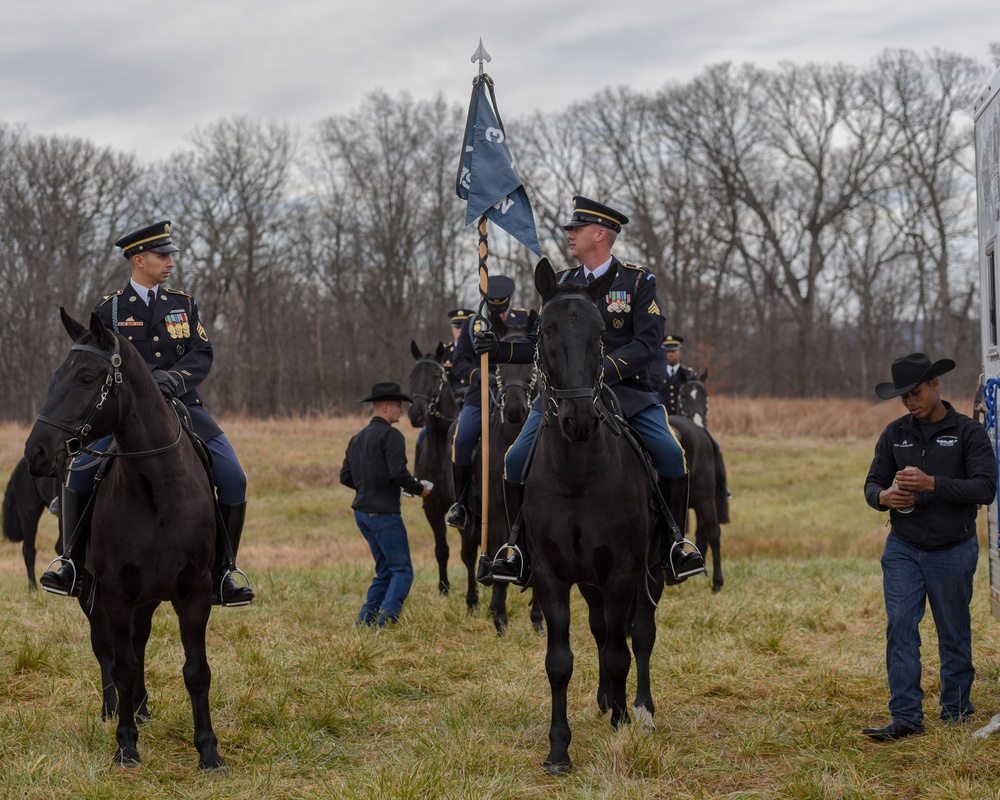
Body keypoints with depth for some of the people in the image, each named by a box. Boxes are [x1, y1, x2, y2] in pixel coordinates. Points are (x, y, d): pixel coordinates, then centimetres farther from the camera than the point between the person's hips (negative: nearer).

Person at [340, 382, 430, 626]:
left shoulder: (357, 438, 14)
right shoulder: (390, 435, -12)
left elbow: (345, 476, 15)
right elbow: (398, 473, -22)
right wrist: (419, 489, -6)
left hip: (362, 512, 9)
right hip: (384, 512, -9)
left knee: (385, 571, 16)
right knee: (402, 570, -5)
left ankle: (365, 622, 11)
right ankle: (387, 621, -16)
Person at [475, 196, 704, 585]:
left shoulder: (639, 281, 0)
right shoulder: (561, 283, 12)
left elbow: (647, 342, -10)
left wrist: (606, 369, -24)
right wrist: (501, 349, -2)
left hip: (627, 390, -3)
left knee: (670, 452, -22)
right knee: (517, 459, -14)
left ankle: (672, 539, -5)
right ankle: (521, 543, 2)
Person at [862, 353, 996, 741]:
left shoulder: (968, 432, -5)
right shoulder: (895, 433, 6)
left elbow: (985, 488, -15)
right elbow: (872, 482, 8)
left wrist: (933, 484, -27)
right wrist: (883, 497, -17)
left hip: (952, 551, -2)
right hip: (903, 549, 3)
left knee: (954, 635, 7)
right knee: (900, 629, -8)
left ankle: (956, 713, 20)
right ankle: (905, 717, -7)